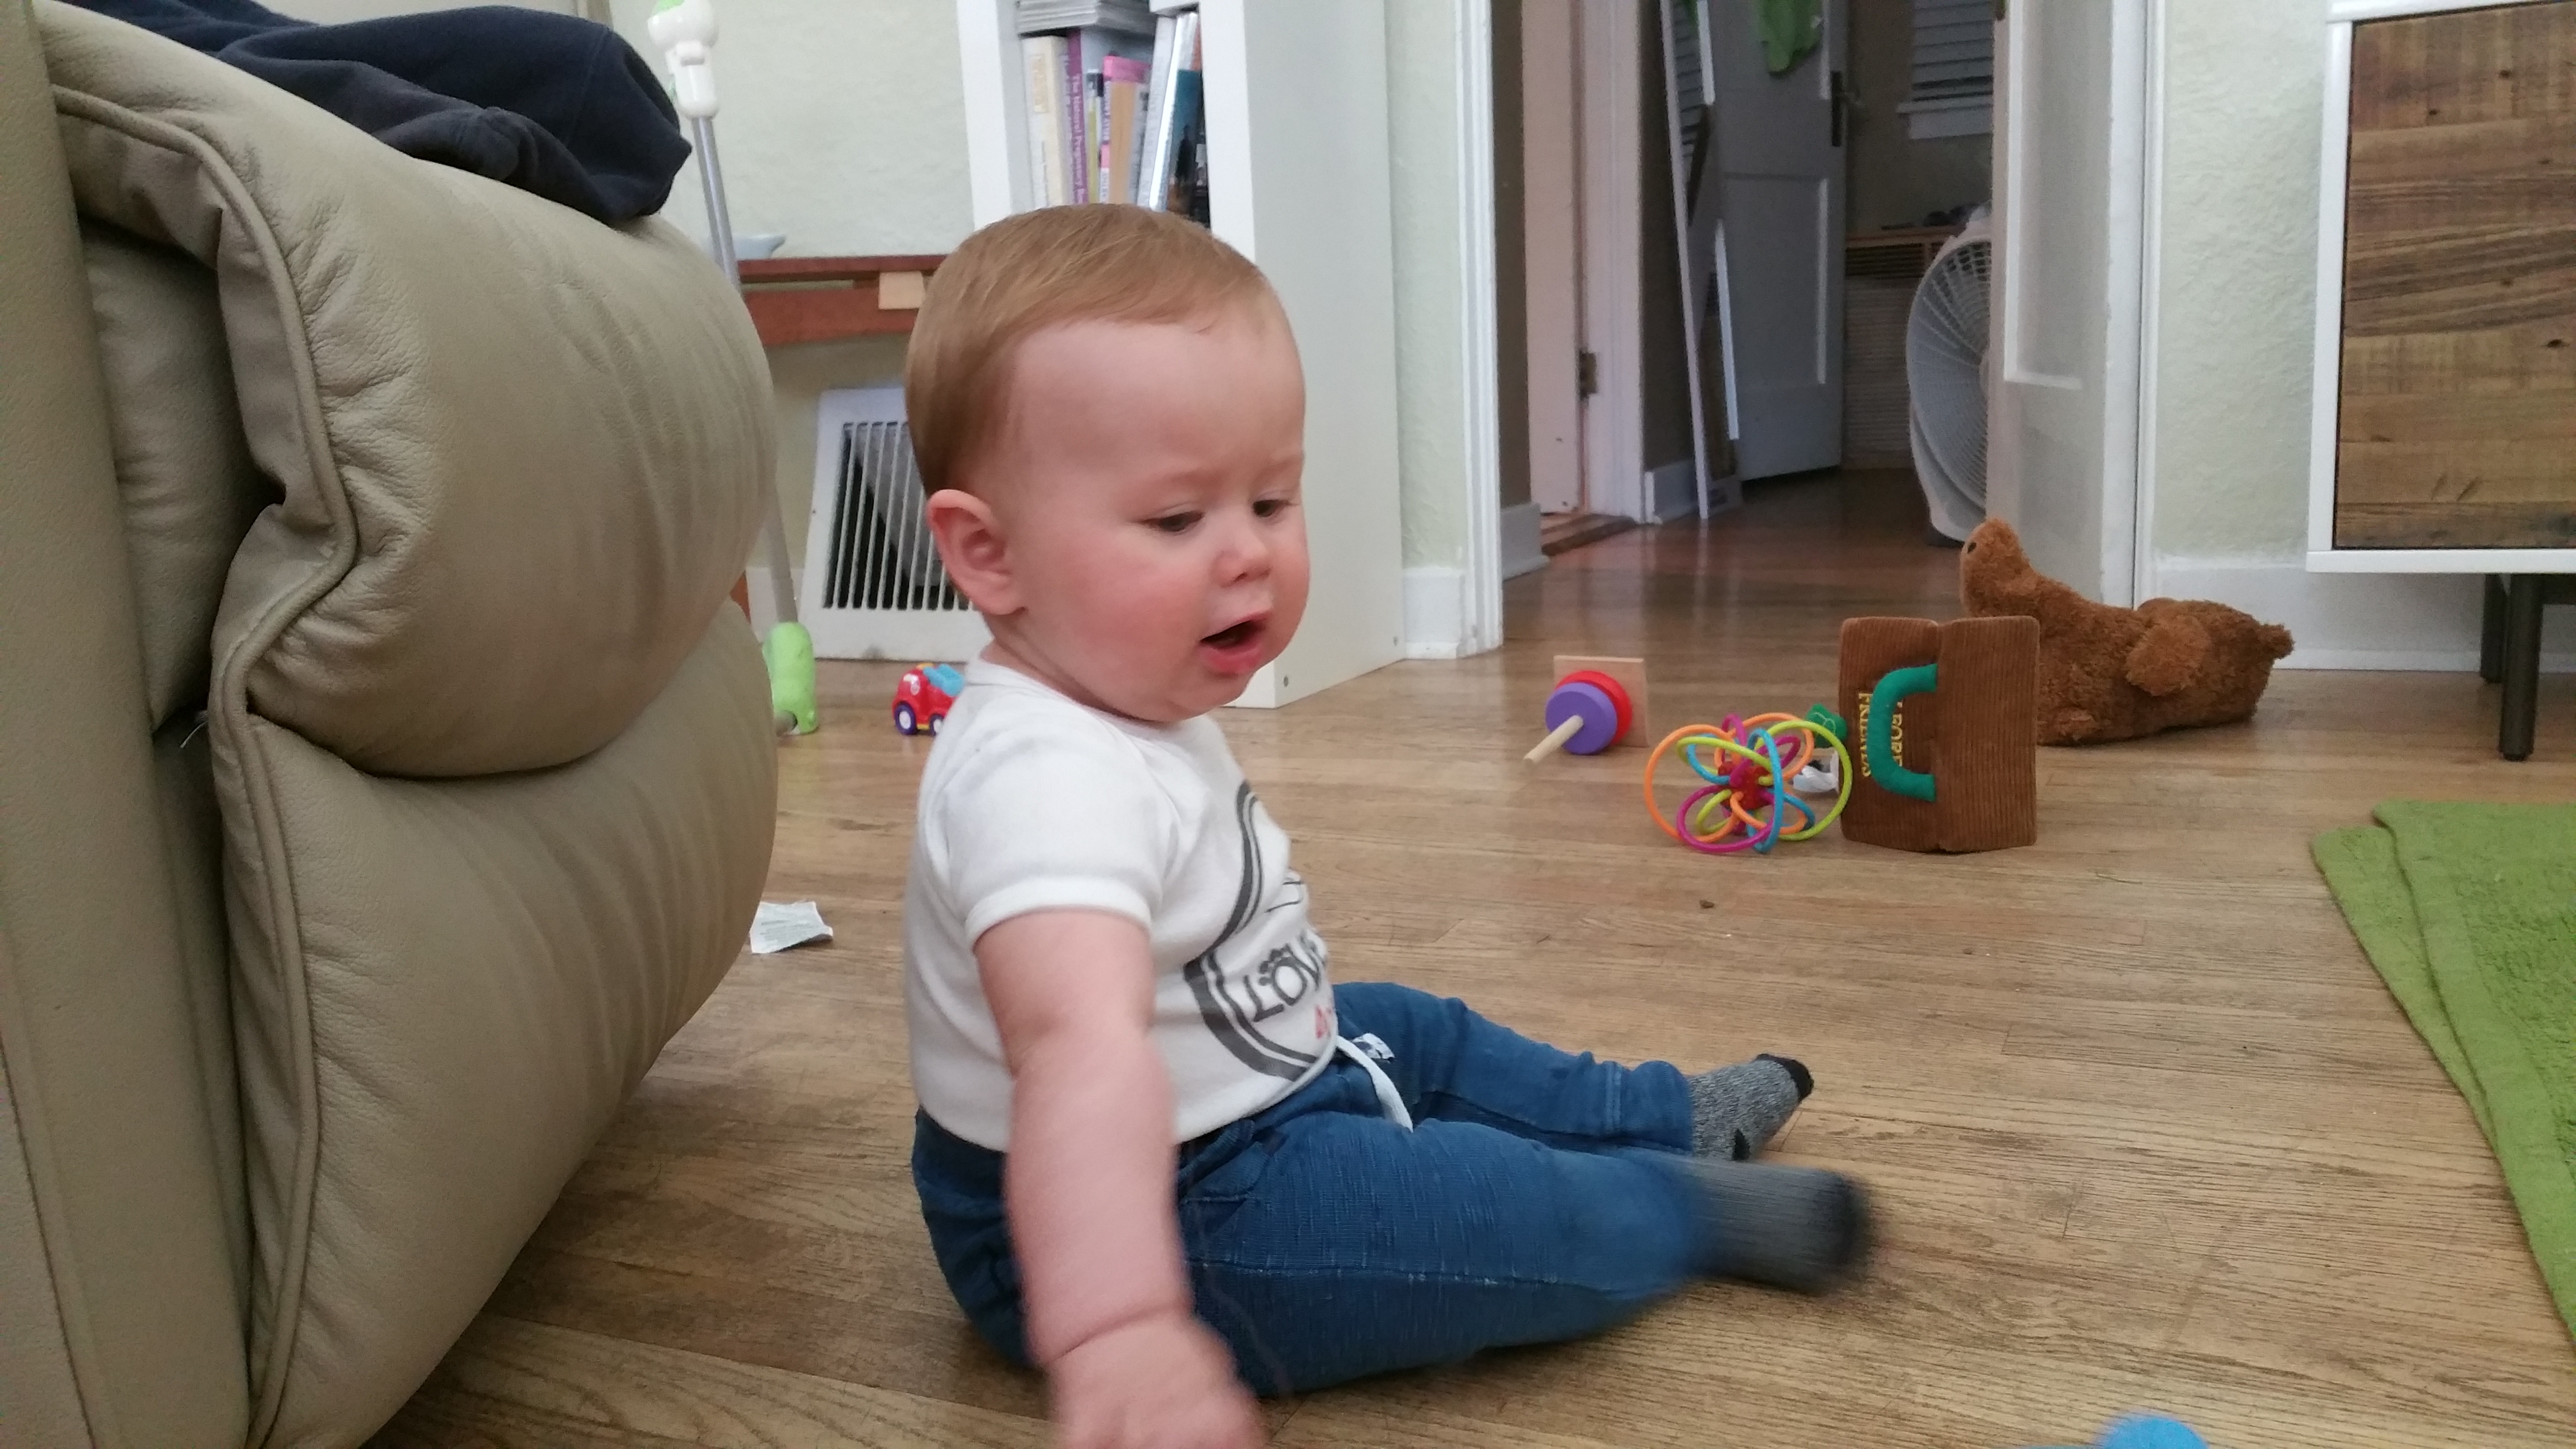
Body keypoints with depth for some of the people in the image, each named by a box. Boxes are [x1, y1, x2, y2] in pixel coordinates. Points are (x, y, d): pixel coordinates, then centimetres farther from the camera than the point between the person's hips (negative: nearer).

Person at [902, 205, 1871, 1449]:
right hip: (1128, 1217, -11)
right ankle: (1688, 1204, 12)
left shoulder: (1127, 708, 0)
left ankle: (1667, 1115, 43)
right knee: (1510, 1215, -16)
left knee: (1411, 1034, 24)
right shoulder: (1051, 780, -35)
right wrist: (1118, 1334, -63)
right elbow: (1079, 1046, -52)